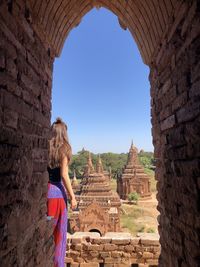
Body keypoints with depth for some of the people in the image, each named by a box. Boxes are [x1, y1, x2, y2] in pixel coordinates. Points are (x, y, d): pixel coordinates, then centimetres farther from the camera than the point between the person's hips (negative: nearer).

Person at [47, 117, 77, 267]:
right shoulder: (63, 149, -9)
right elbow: (64, 175, -14)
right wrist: (72, 197, -8)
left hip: (44, 190, 4)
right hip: (57, 191, -4)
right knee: (59, 231, 14)